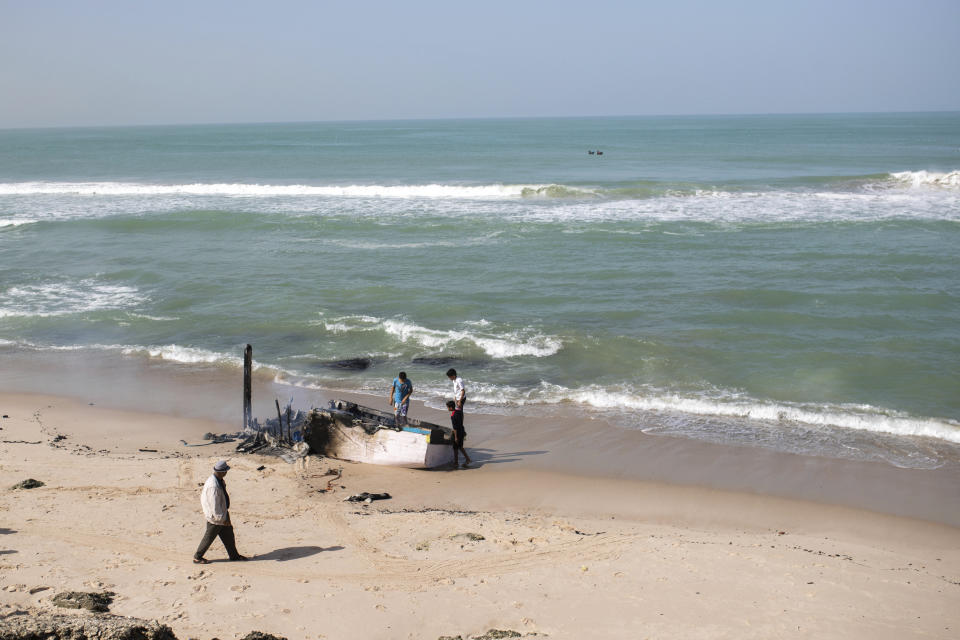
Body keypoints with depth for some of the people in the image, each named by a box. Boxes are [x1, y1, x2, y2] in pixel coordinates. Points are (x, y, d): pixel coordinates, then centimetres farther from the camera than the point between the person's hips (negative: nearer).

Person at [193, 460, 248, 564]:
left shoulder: (218, 480, -1)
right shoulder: (213, 486, -33)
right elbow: (214, 506, -28)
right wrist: (223, 519, -20)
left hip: (222, 512, 10)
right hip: (215, 516, -10)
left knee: (228, 533, 19)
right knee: (209, 537, 7)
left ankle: (234, 555, 33)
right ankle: (197, 557, 23)